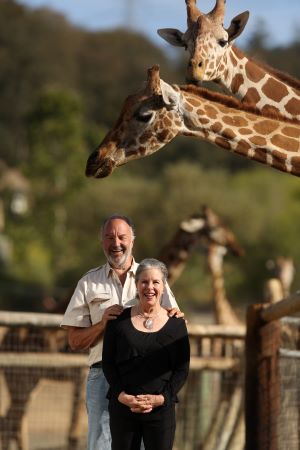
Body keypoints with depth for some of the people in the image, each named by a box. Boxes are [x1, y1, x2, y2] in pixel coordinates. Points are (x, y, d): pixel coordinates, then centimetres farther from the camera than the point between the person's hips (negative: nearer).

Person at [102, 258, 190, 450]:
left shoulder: (176, 324, 6)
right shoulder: (119, 320, 6)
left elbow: (182, 369, 3)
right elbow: (108, 362, 3)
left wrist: (161, 398, -10)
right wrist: (122, 395, -11)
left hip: (161, 408, 0)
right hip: (122, 407, 0)